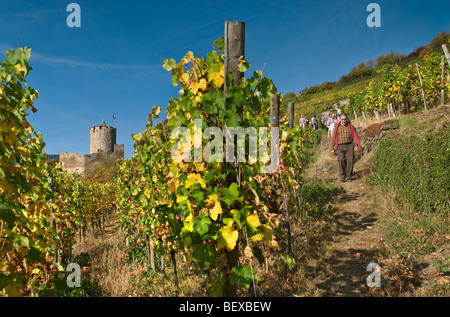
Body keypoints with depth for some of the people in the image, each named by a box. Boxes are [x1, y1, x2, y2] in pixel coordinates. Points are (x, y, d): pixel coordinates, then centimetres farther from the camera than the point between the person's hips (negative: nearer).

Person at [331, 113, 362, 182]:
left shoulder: (351, 127, 10)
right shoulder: (337, 127, 7)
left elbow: (355, 136, 7)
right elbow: (333, 138, 9)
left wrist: (358, 145, -6)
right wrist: (332, 148, 7)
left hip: (349, 146, 1)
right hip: (340, 146, -1)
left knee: (350, 160, -9)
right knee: (341, 160, -19)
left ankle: (349, 176, 0)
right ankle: (342, 175, -9)